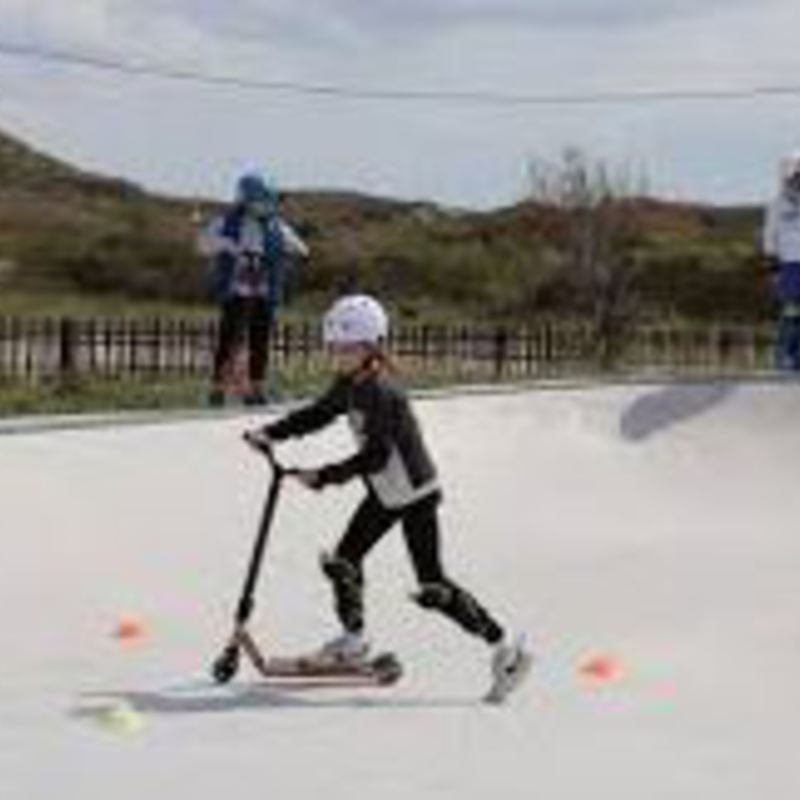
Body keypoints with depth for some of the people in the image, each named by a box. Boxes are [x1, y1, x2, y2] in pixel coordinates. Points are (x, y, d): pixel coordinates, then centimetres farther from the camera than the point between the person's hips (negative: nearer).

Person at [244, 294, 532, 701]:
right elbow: (317, 414, 15)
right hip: (385, 493, 9)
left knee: (432, 586, -10)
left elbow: (374, 457, -27)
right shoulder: (349, 385, 2)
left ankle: (506, 649, -3)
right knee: (343, 559, 12)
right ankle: (353, 640, 33)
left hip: (416, 493, -9)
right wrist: (271, 433, 4)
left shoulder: (382, 393, -26)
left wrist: (324, 477, -25)